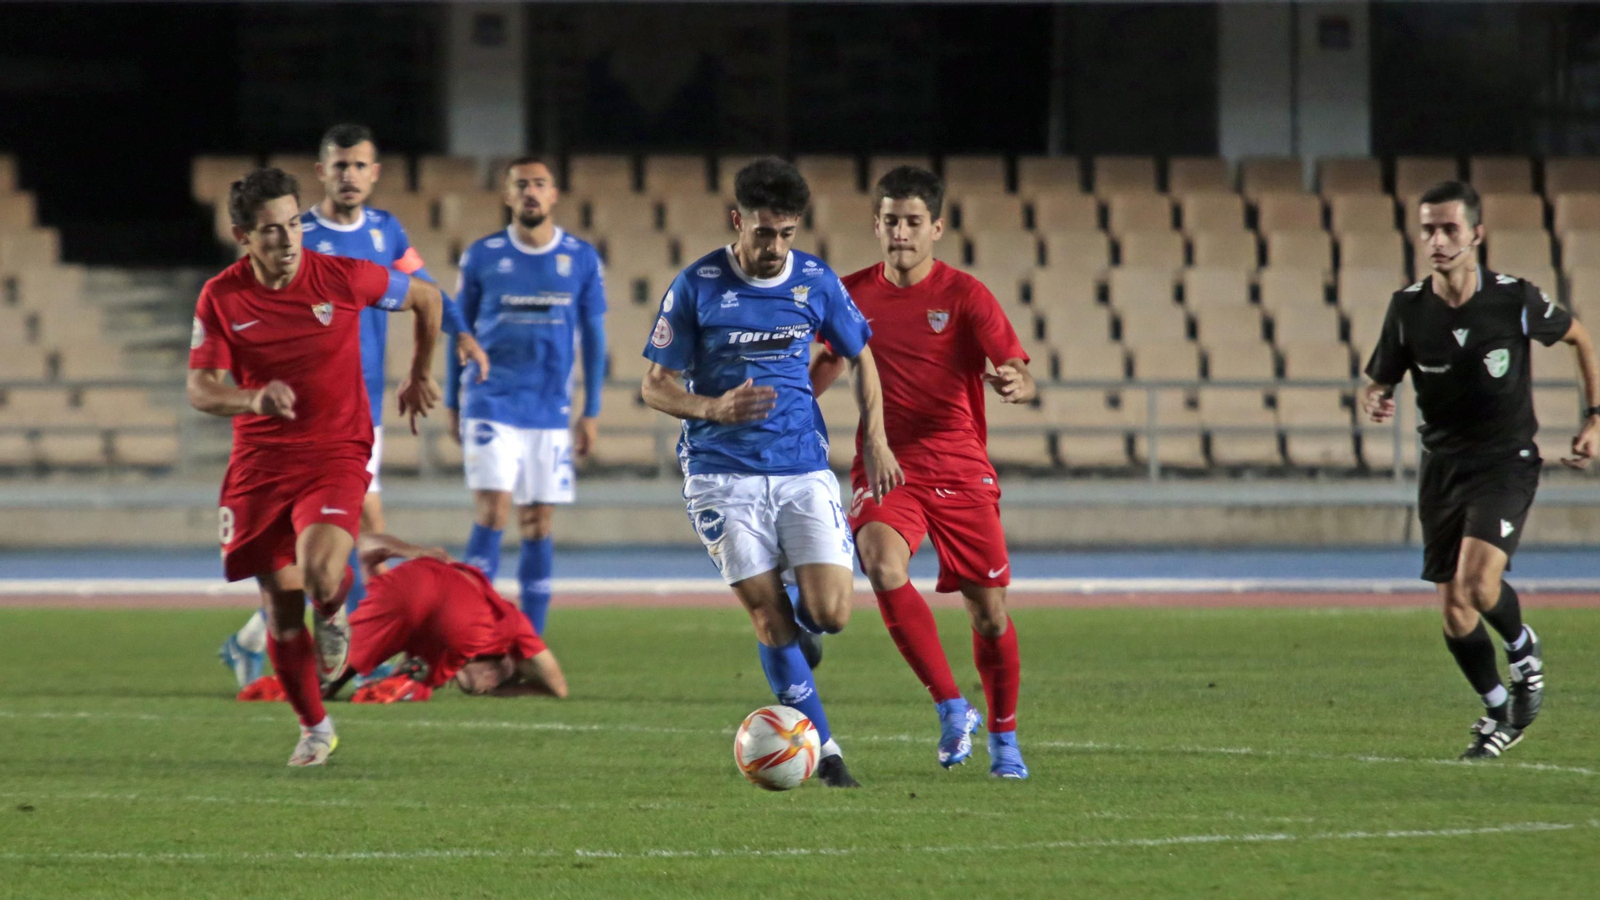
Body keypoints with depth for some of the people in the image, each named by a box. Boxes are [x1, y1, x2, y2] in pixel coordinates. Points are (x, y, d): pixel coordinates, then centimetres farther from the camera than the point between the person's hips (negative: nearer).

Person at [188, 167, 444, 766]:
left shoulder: (342, 278, -9)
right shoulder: (221, 299, -6)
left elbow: (426, 298, 8)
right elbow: (200, 390, -8)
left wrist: (419, 376, 19)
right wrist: (253, 398, -29)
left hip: (335, 455, -2)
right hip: (259, 463, 2)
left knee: (319, 576, -27)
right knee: (282, 603, 3)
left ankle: (332, 614, 13)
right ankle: (314, 730, 23)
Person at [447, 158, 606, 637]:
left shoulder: (581, 259, 5)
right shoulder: (482, 256, 2)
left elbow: (593, 336, 10)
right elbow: (461, 331, 10)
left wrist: (591, 411, 7)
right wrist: (452, 403, 9)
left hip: (552, 412, 2)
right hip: (492, 404, -2)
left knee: (539, 524, 3)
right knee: (492, 512, -13)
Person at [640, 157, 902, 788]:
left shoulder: (816, 282, 2)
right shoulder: (696, 286, -6)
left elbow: (860, 356, 18)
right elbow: (656, 385, -2)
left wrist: (875, 440, 8)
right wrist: (714, 409, -22)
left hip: (803, 469, 2)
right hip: (722, 473, -2)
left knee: (830, 612, -9)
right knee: (769, 616, -6)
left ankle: (795, 625, 28)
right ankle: (823, 749, 6)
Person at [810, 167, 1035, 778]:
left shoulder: (964, 296, -5)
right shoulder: (854, 294, 4)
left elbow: (1020, 374, -13)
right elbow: (831, 361, 22)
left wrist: (1016, 385, -35)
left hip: (960, 470, -1)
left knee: (988, 610, 3)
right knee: (884, 569, -29)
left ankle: (1004, 738, 26)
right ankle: (952, 709, -19)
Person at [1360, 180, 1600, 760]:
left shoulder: (1516, 300, -11)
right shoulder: (1408, 308, -6)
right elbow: (1378, 381, 5)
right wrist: (1375, 401, -20)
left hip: (1505, 462, -3)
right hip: (1442, 466, 3)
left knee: (1477, 583, -25)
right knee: (1453, 609, 3)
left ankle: (1523, 649, 8)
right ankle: (1499, 713, 27)